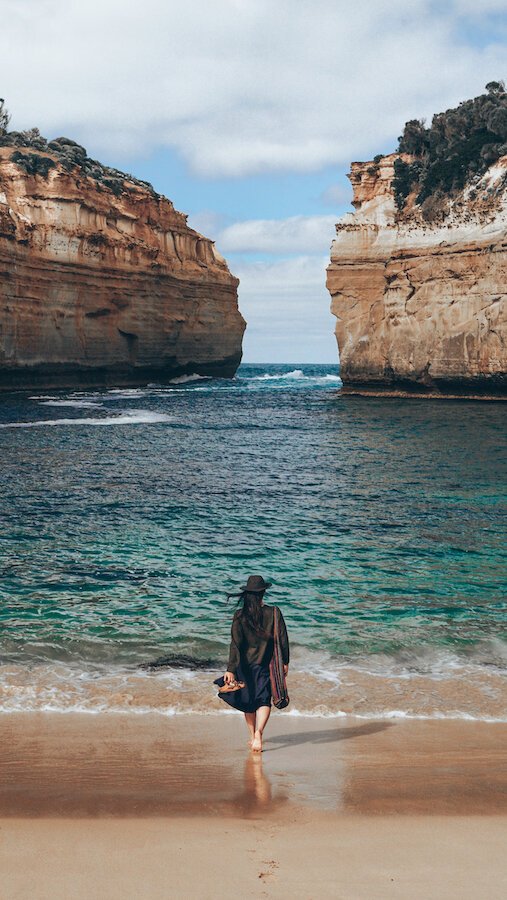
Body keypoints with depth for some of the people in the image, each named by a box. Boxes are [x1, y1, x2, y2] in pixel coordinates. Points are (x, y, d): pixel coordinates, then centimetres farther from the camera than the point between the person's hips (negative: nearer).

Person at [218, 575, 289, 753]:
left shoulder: (240, 616, -11)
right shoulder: (273, 613, -9)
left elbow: (235, 644, -14)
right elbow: (283, 639, -4)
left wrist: (230, 670, -13)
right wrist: (285, 662, 8)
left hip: (245, 665, 1)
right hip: (266, 665, -1)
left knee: (248, 702, 17)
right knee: (263, 701, 2)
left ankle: (253, 736, 27)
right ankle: (258, 732, -22)